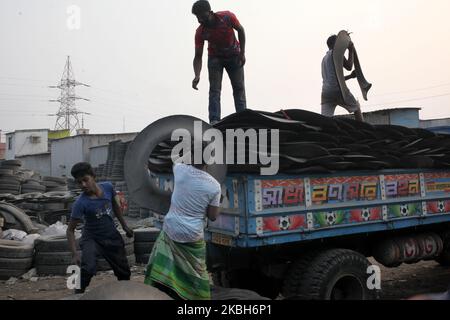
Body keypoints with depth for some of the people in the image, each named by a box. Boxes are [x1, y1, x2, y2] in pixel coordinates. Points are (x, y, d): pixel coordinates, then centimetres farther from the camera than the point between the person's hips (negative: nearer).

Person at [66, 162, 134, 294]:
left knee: (124, 273, 14)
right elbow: (70, 230, -21)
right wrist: (75, 253, -33)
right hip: (92, 238, -4)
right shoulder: (80, 203, -27)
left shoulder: (108, 187, -16)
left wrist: (124, 226, 13)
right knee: (88, 269, -31)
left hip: (112, 237, 4)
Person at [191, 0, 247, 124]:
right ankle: (214, 121, -16)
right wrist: (197, 76, -35)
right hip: (215, 57, 0)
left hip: (234, 55, 0)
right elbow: (198, 56, -20)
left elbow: (240, 30, -8)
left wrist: (242, 53, -10)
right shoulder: (200, 32, -23)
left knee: (239, 87, 1)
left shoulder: (227, 17, -26)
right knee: (214, 89, -12)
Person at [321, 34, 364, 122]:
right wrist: (351, 51, 9)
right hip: (338, 90, -6)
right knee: (357, 107, 17)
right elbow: (349, 67, -1)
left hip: (326, 92, 6)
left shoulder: (325, 58, 29)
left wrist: (350, 76, 33)